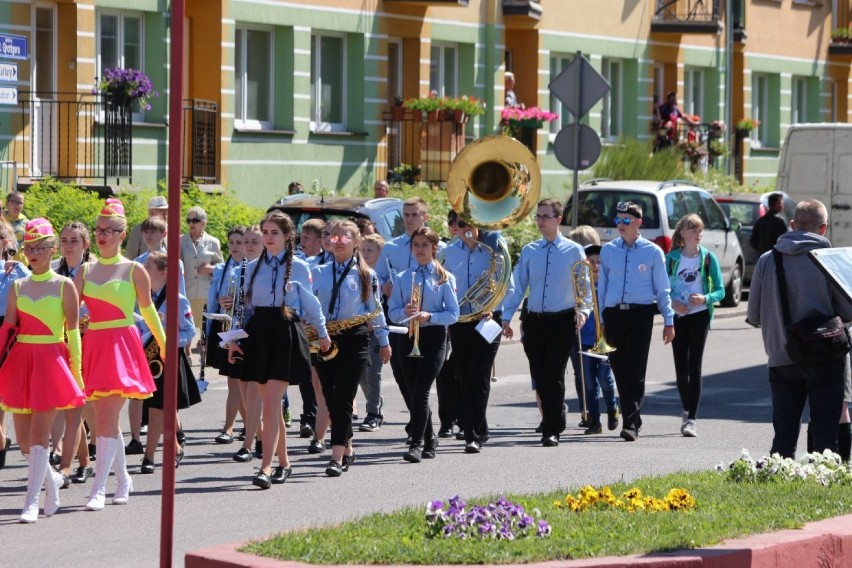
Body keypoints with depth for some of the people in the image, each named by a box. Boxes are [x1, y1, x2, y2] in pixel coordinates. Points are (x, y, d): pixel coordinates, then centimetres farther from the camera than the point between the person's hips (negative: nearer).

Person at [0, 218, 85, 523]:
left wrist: (76, 370, -3)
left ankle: (32, 502, -8)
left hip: (51, 360, -4)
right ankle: (52, 478, 31)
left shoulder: (64, 286, -1)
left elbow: (72, 331, -1)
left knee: (39, 434, -8)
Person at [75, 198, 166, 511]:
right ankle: (123, 480, 25)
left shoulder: (133, 270, 0)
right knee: (105, 418, 9)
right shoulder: (85, 271, 9)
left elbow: (148, 309, 10)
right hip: (93, 344, 4)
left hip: (122, 344, -4)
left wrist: (164, 343, 16)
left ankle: (98, 489, -15)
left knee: (107, 417, -13)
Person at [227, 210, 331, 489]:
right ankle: (283, 462, 22)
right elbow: (246, 305, 13)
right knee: (272, 403, 9)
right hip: (258, 335, 4)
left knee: (271, 403, -14)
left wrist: (323, 333, 20)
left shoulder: (299, 267, 2)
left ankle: (266, 467, -20)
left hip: (286, 336, -4)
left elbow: (311, 303, 12)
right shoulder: (253, 267, 11)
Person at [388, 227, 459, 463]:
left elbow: (453, 314, -3)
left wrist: (429, 316, -19)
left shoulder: (445, 278, 1)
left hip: (434, 337, -4)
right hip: (407, 338, 4)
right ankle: (429, 440, 25)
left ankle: (417, 444, -17)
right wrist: (405, 311, -15)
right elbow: (392, 312, 7)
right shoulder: (401, 278, 9)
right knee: (414, 393, 8)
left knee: (421, 391, -15)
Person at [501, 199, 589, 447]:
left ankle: (552, 431, -7)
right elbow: (517, 285, 8)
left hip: (562, 321, -3)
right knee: (539, 377, 6)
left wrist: (583, 309, -14)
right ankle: (552, 421, 23)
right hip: (534, 321, 4)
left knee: (554, 375, -10)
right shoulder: (529, 251, 9)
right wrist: (507, 316, 0)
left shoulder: (573, 250, 2)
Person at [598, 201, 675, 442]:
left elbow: (662, 289, 6)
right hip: (613, 314, 3)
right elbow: (602, 286, 14)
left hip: (640, 314, -3)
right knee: (619, 372, 6)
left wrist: (669, 321, 2)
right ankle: (630, 419, 17)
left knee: (635, 372, -11)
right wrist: (599, 320, 11)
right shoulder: (608, 250, 11)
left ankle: (632, 424, -14)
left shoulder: (652, 252, 4)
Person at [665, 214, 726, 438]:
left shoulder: (708, 258, 1)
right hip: (678, 316, 2)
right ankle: (687, 410, 31)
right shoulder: (672, 258, 5)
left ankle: (691, 420, -11)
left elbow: (720, 291, 1)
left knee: (694, 367, -9)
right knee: (681, 368, 8)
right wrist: (672, 302, -12)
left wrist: (706, 298, -18)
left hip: (699, 316, -2)